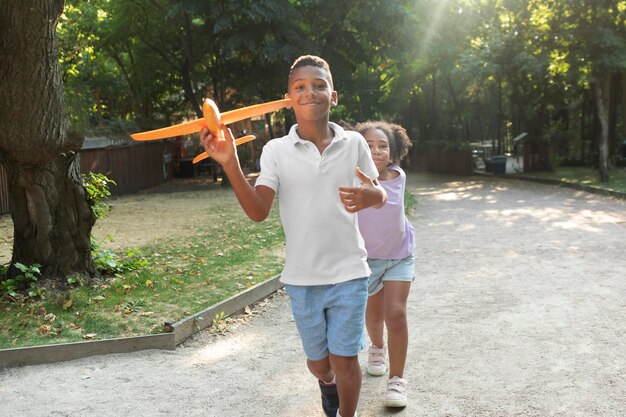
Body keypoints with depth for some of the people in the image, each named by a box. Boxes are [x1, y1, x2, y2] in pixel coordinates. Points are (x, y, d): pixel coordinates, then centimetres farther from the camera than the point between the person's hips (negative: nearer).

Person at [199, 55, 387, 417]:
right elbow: (258, 212, -14)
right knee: (318, 362, 17)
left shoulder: (354, 143, -3)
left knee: (345, 358, 2)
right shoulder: (276, 150, -6)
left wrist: (370, 196, -19)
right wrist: (230, 163, -28)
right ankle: (329, 387, 52)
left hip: (349, 273, 0)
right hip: (302, 278, 1)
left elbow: (380, 194, 7)